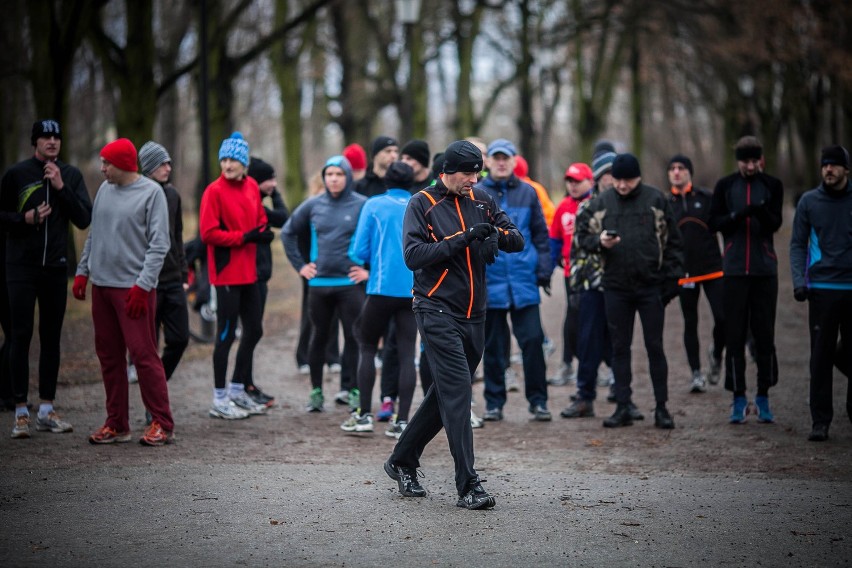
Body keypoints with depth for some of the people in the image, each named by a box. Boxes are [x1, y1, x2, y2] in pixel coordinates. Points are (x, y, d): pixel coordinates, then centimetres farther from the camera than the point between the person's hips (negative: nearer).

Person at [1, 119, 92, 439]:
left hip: (56, 268, 3)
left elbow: (84, 220, -2)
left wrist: (61, 187, -11)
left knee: (51, 338, 7)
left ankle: (47, 410, 13)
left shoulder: (71, 176, 6)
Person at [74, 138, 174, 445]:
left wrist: (143, 285, -16)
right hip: (101, 285, 7)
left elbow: (159, 244, -11)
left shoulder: (151, 193, -8)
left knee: (144, 354, -7)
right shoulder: (105, 189, 11)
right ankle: (116, 423, 16)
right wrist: (82, 272, 12)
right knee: (109, 356, 9)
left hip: (134, 289, -6)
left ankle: (162, 423, 0)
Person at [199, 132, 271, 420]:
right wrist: (244, 237, -20)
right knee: (226, 334, -3)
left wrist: (263, 232, -3)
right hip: (226, 273, -7)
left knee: (254, 330, 15)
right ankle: (219, 400, 7)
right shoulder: (215, 191, -12)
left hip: (248, 272, 8)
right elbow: (208, 232, -16)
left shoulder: (251, 186, 8)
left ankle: (237, 390, 30)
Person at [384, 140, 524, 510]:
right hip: (437, 310, -6)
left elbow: (518, 241, 9)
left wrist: (498, 234, -14)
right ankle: (468, 486, -14)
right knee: (457, 391, -14)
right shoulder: (422, 204, -4)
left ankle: (402, 461, 29)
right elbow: (413, 255, -14)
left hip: (474, 315, 6)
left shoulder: (481, 201, 11)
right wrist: (462, 240, -20)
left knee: (446, 395, 13)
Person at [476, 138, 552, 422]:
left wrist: (544, 270, 2)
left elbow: (540, 234, 9)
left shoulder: (527, 193, 7)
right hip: (490, 281, 0)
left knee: (533, 340, -3)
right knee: (493, 345, 8)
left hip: (524, 282, 0)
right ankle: (494, 403, 17)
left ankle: (538, 401, 7)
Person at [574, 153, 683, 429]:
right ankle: (623, 407, 13)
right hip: (616, 287, 2)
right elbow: (581, 234, 9)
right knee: (620, 348, 7)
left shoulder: (656, 199, 1)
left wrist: (672, 278, -3)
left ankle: (661, 408, 9)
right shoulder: (601, 203, 4)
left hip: (651, 286, -2)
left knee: (655, 347, 2)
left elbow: (672, 241, 3)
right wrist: (599, 241, -12)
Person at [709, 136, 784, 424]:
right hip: (734, 270, 0)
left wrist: (762, 211, -25)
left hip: (765, 270, 0)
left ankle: (763, 396, 10)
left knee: (765, 334, 2)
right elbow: (714, 223, 2)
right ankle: (739, 398, 6)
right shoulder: (725, 186, 6)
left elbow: (775, 224, -3)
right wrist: (739, 214, -16)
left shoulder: (772, 185, 6)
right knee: (734, 335, 0)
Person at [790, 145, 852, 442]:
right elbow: (797, 244, 5)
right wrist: (799, 281, -8)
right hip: (822, 288, 0)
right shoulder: (809, 202, 5)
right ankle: (820, 421, 0)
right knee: (821, 357, -3)